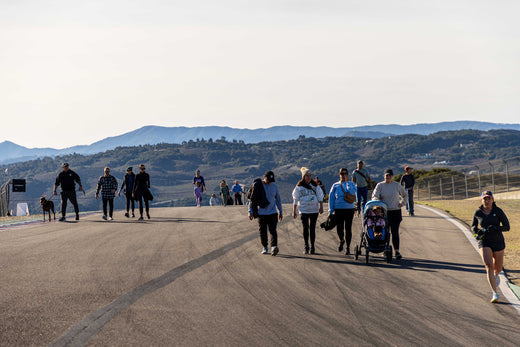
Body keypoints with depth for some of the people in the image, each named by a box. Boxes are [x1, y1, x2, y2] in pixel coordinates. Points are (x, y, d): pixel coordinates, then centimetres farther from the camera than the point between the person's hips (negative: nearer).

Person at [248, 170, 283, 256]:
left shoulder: (274, 186, 5)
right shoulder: (257, 186, -4)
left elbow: (278, 199, 16)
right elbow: (252, 199, 3)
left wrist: (280, 212, 17)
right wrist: (250, 211, -1)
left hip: (272, 213, 1)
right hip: (261, 213, -1)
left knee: (273, 231, -12)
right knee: (263, 232, 5)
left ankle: (274, 247, -23)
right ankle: (264, 247, 20)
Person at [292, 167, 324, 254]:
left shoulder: (315, 185, 4)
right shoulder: (299, 187, 0)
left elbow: (320, 196, 6)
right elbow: (295, 199, 4)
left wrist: (321, 206, -6)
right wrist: (294, 211, 2)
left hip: (314, 210, 1)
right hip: (304, 210, -1)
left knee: (312, 228, 4)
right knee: (305, 228, -9)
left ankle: (312, 247, 11)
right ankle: (306, 246, 1)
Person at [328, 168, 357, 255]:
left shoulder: (351, 184, 7)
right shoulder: (335, 185, 9)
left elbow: (353, 193, -14)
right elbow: (331, 198, 8)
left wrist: (347, 182, -10)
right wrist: (330, 211, 2)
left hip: (349, 209, -1)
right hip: (338, 209, 1)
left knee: (348, 229, -2)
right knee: (339, 228, 1)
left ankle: (348, 247, 9)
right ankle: (341, 241, 33)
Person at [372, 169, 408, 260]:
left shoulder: (397, 185, 6)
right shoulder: (380, 185, 2)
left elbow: (405, 195, 20)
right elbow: (374, 196, -9)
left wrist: (401, 202, 3)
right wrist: (376, 201, -31)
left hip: (396, 212, 0)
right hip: (384, 211, 0)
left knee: (395, 232, -7)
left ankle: (397, 251, -10)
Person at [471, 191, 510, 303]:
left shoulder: (498, 211, -8)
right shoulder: (478, 213, -3)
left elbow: (507, 227, -9)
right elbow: (473, 226, 12)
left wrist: (496, 228, -27)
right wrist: (476, 230, -11)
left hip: (498, 242, 1)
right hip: (484, 243, 0)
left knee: (498, 267, 18)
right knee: (489, 267, -19)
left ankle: (496, 275, 57)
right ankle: (495, 294, -16)